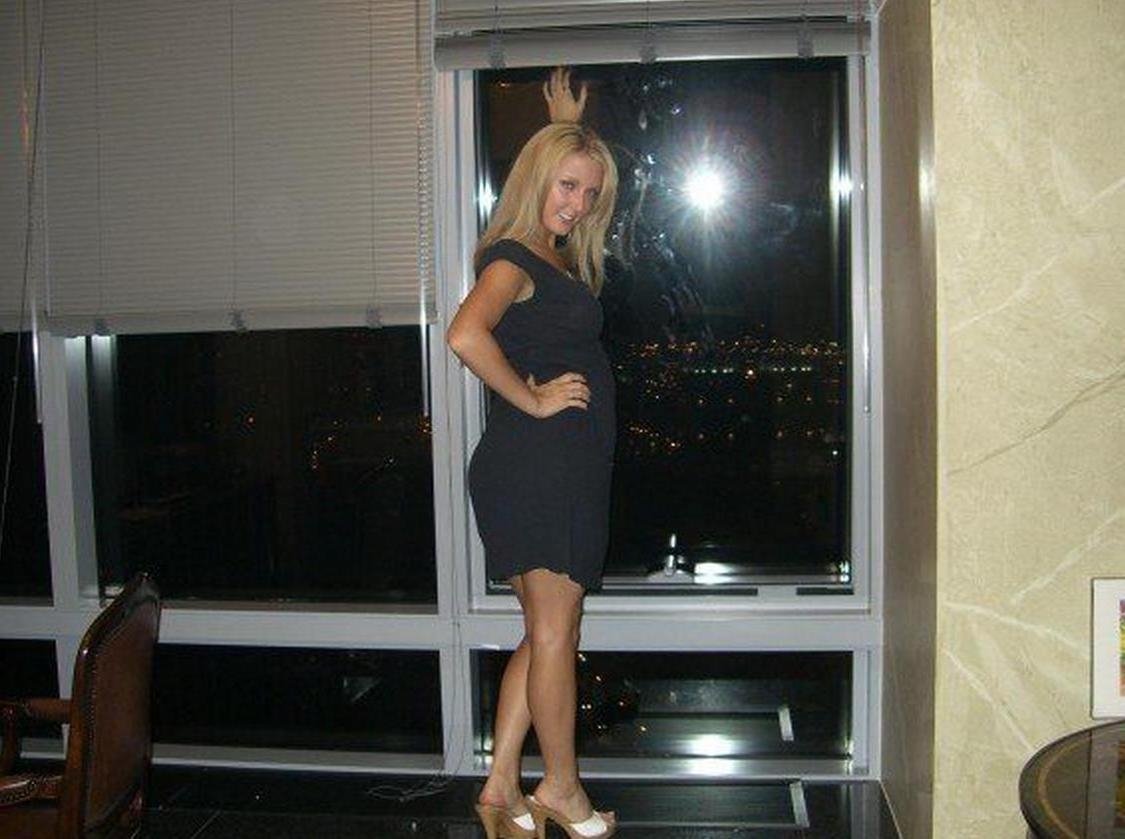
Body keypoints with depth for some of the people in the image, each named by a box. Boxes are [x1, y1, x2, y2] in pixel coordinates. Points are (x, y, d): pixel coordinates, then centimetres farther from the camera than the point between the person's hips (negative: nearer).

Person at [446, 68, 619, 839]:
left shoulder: (556, 255, 16)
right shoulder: (512, 260, -10)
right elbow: (466, 335, -31)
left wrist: (570, 120, 30)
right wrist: (531, 398, -20)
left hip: (564, 464, 10)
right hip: (536, 460, -9)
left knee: (546, 634, 13)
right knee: (555, 631, 2)